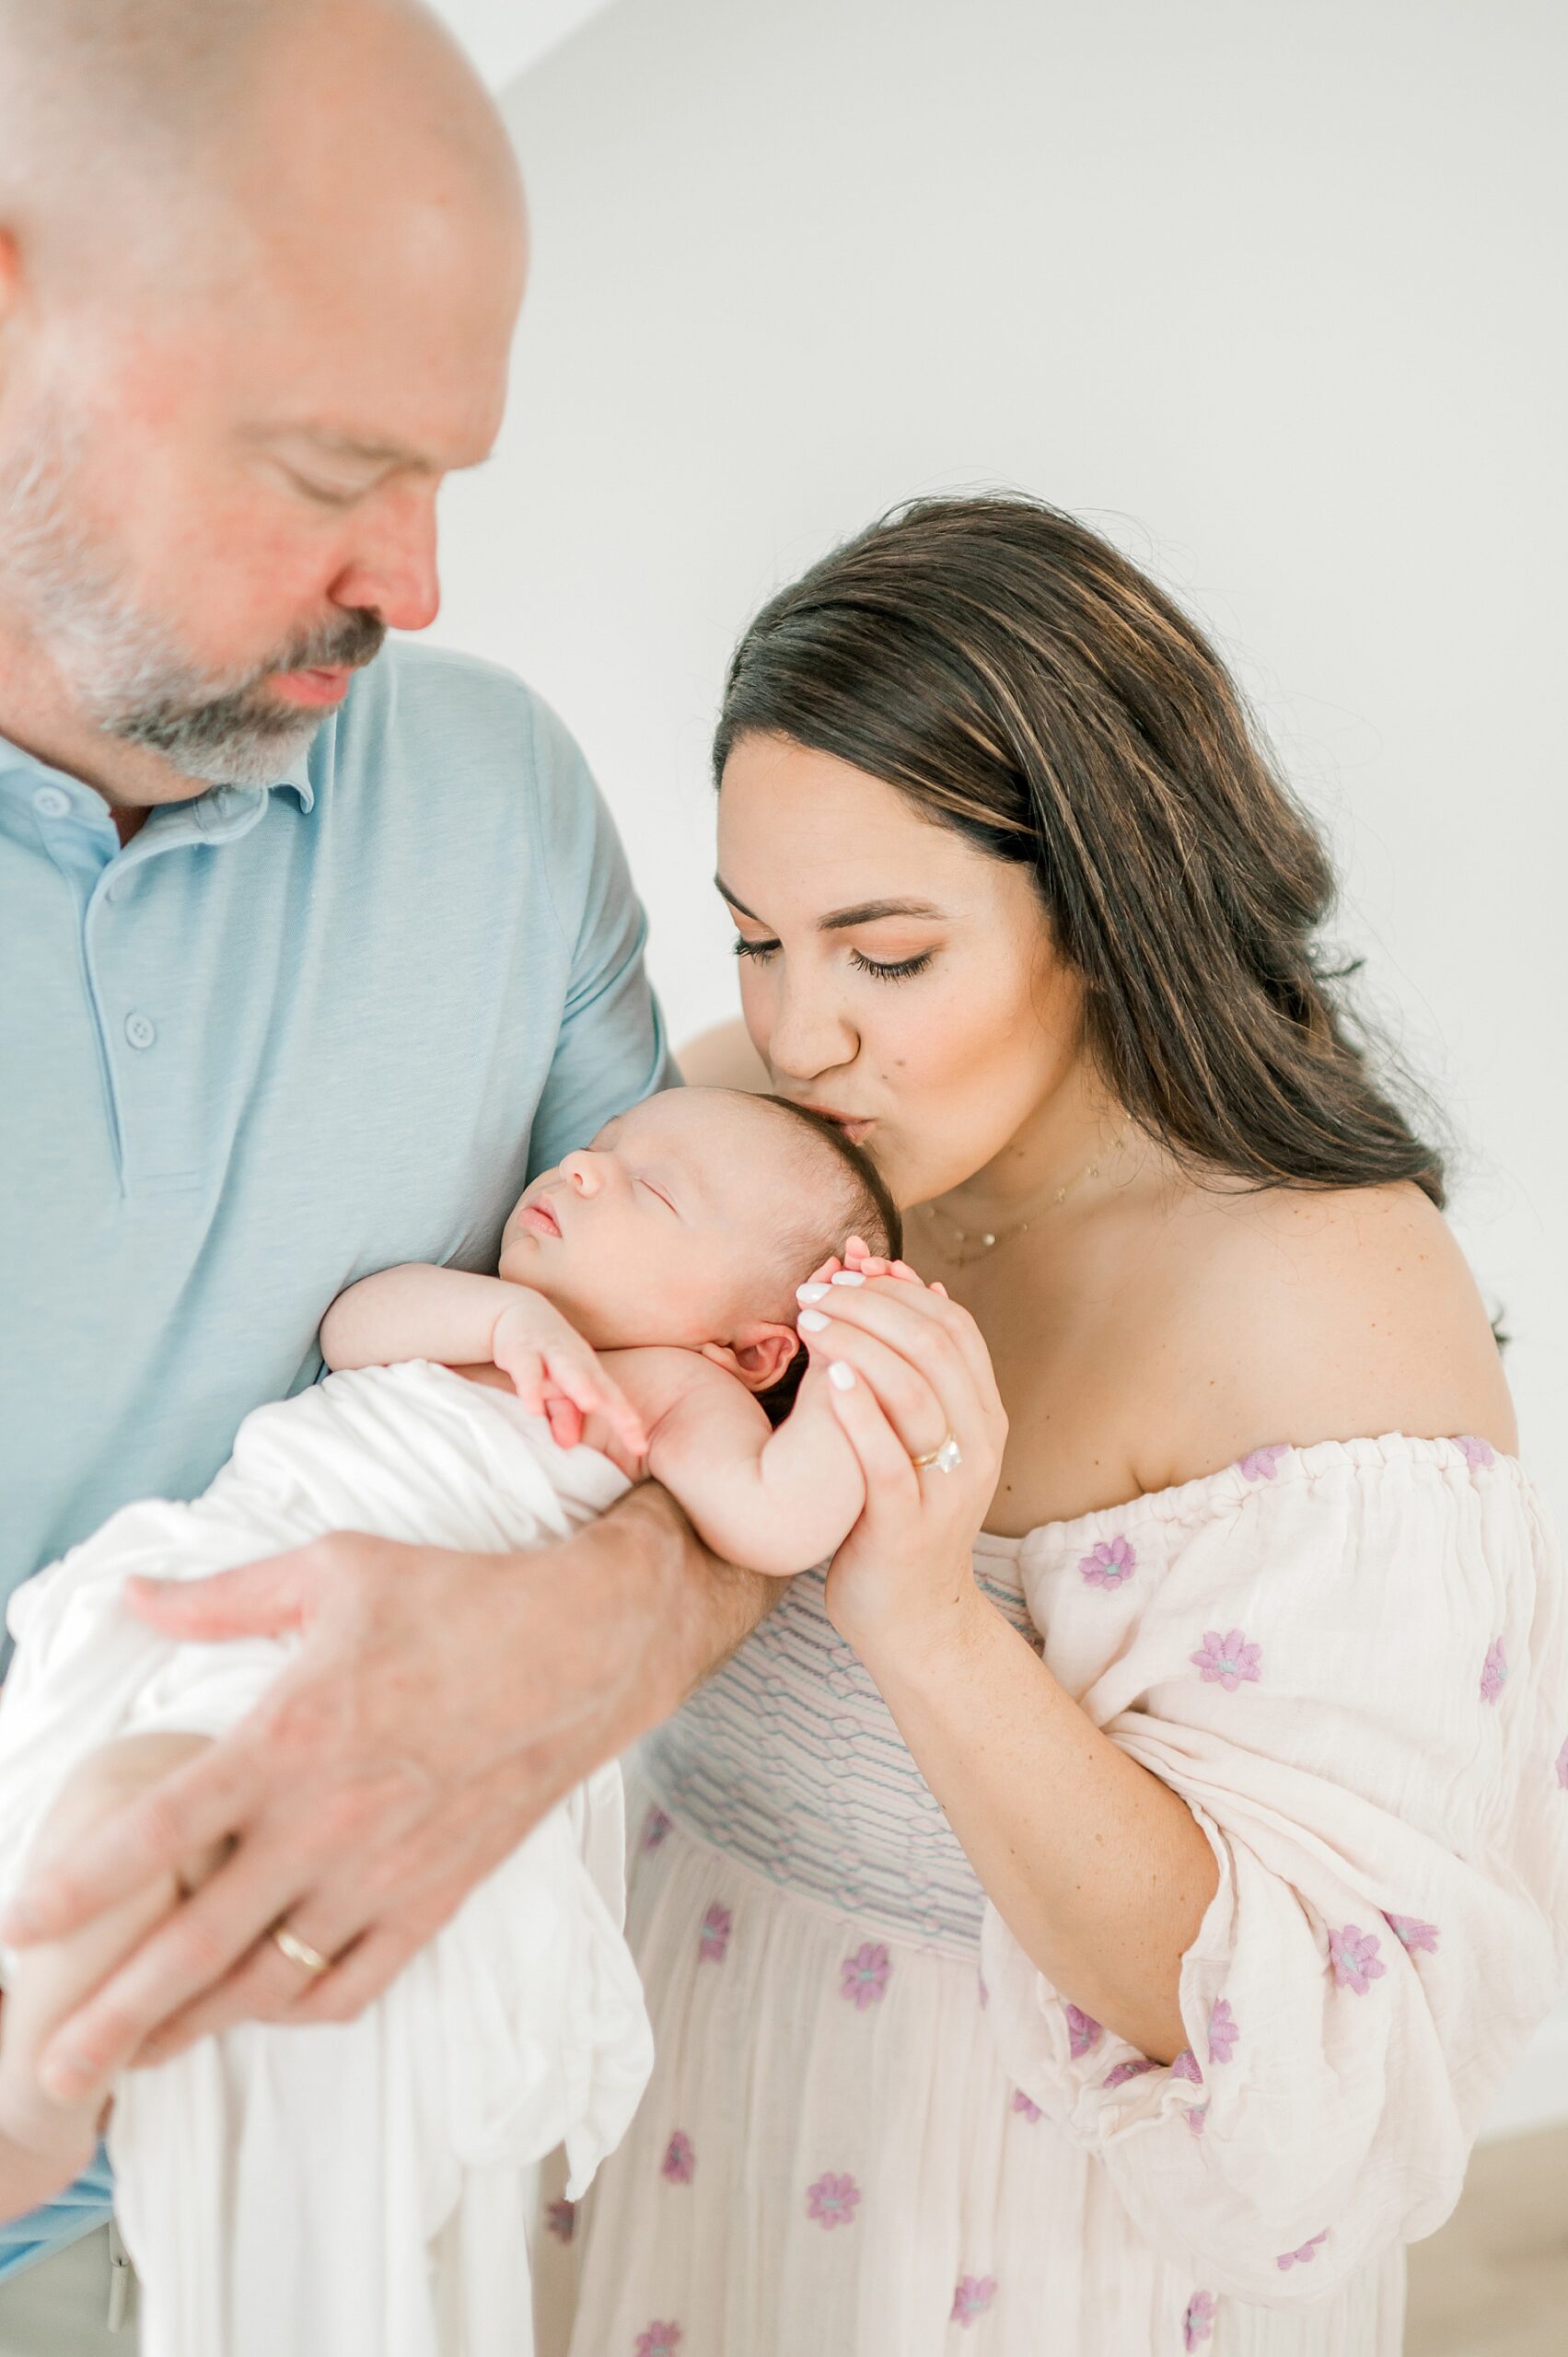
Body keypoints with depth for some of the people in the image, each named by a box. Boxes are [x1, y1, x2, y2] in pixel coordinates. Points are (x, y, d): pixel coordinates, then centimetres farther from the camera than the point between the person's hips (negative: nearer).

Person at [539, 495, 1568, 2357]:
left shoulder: (1325, 1300, -27)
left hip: (1030, 2169, -5)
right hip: (690, 2012, 5)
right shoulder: (765, 1105, -10)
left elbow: (1292, 2025, -26)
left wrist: (929, 1621, -39)